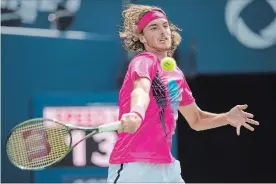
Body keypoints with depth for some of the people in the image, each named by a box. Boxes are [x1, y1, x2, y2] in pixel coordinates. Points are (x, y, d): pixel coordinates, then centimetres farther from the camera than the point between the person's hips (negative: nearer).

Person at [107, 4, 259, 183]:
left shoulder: (177, 75, 14)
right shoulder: (144, 61, -9)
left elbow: (196, 119, 25)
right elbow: (141, 90, -33)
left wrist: (227, 117, 5)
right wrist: (136, 113, -56)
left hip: (167, 167, 8)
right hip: (133, 167, -8)